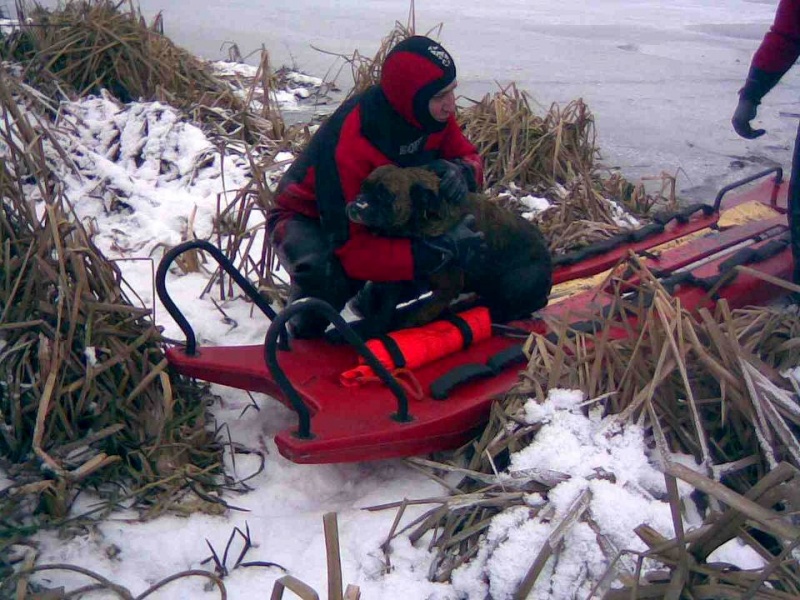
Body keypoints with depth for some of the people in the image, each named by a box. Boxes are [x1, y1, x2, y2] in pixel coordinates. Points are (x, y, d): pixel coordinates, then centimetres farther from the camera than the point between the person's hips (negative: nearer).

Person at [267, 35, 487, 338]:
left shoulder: (431, 113, -19)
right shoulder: (349, 146, -40)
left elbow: (467, 155, -3)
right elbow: (352, 250, -41)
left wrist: (461, 172, -30)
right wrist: (437, 250, -46)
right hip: (307, 219, -6)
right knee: (327, 274, -40)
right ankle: (304, 345, -5)